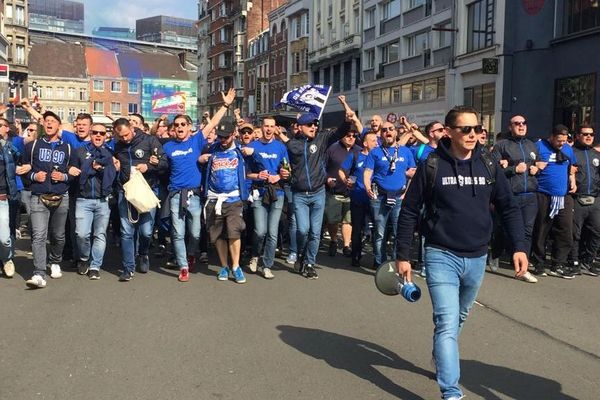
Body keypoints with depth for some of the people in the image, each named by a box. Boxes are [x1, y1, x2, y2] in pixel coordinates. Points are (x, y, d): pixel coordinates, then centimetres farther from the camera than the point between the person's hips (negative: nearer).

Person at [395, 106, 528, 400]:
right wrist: (402, 255, -4)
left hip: (477, 259, 4)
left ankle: (441, 359, 46)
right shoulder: (431, 166, -8)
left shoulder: (488, 166, 2)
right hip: (441, 256, -4)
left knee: (457, 320, 22)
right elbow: (409, 212, -4)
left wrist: (519, 247, -3)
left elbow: (509, 209, 8)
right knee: (447, 323, -12)